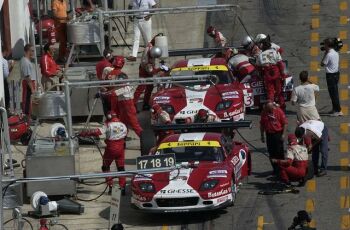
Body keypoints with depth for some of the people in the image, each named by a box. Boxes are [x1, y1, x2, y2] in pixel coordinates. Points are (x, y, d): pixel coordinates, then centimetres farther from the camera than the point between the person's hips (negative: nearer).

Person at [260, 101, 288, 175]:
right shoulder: (264, 112, 3)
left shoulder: (279, 111, -8)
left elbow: (285, 123, -6)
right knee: (271, 153, 7)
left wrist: (283, 134, -10)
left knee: (279, 152, -2)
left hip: (278, 134, -4)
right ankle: (275, 169, 18)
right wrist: (262, 135, 10)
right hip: (269, 135, 4)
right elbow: (262, 125, 11)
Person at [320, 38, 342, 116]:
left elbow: (322, 64, -11)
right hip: (336, 73, 9)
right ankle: (334, 109, 28)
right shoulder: (336, 53, 7)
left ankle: (338, 111, -5)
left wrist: (325, 53, -8)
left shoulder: (329, 55, -20)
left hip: (330, 75, -9)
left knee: (333, 93, -5)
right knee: (334, 92, 18)